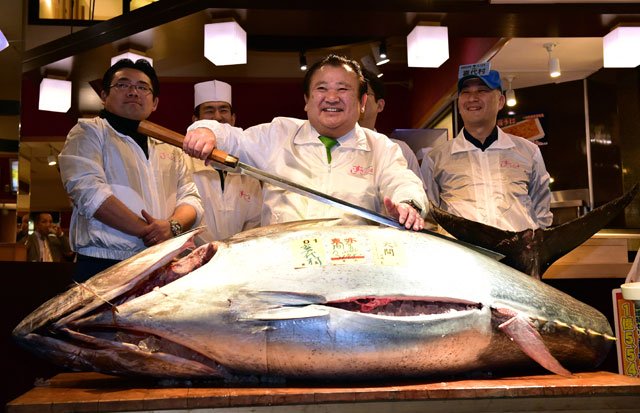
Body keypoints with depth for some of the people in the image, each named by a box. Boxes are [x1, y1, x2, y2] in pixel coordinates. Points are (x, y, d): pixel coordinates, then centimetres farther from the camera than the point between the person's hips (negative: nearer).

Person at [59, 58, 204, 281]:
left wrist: (172, 226, -12)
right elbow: (88, 190, -8)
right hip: (103, 266, -4)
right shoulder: (89, 132, 7)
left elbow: (190, 197, 12)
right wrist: (148, 231, -12)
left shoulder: (171, 151, 22)